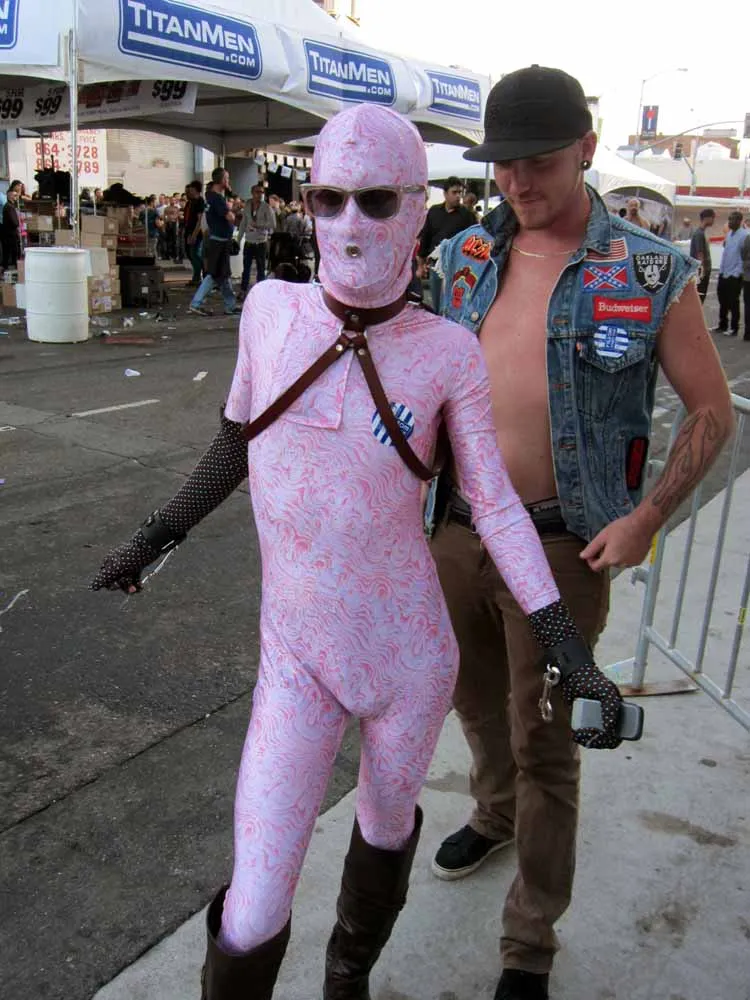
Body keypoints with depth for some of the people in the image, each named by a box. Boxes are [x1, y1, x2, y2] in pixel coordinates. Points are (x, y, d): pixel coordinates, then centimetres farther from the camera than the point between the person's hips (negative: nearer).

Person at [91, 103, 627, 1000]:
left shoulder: (449, 351, -11)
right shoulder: (272, 307, -8)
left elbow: (497, 507, -6)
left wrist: (573, 656, -11)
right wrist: (155, 536, 16)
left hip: (409, 648, 0)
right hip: (296, 660, 0)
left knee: (386, 824, 25)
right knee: (252, 921, -2)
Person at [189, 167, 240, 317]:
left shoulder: (211, 195, 10)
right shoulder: (217, 198, -18)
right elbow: (230, 217, -24)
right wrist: (231, 213, -1)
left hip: (218, 239, 10)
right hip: (219, 241, -10)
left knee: (225, 274, 14)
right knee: (215, 274, -6)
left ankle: (231, 305, 20)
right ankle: (196, 303, -6)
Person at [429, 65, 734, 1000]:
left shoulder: (650, 273, -9)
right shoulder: (465, 257, 4)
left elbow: (712, 407, -2)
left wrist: (647, 517, -12)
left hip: (560, 546, -4)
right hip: (458, 531, 5)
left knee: (544, 746, 5)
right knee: (476, 700, 24)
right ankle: (496, 814, 55)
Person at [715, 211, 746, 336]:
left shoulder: (744, 236, -14)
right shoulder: (729, 234, 11)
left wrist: (736, 273, -17)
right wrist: (722, 269, 13)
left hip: (734, 275, -7)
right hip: (723, 273, 7)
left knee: (733, 303, 1)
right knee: (723, 301, 14)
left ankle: (734, 328, 11)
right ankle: (722, 325, 27)